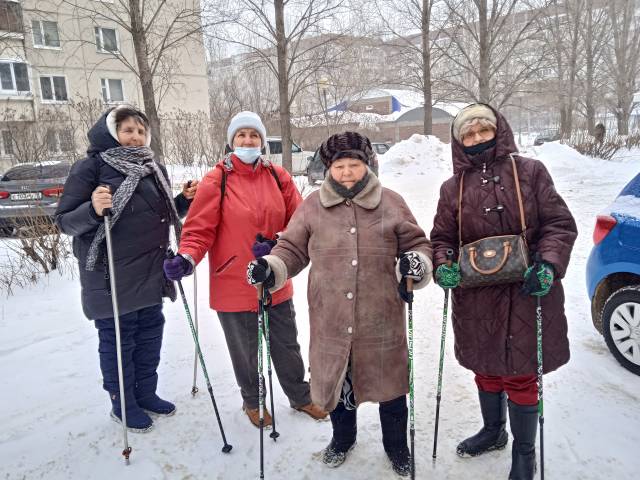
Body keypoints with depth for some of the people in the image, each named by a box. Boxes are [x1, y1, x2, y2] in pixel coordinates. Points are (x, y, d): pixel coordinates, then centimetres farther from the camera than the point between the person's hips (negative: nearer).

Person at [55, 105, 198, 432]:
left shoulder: (153, 168, 11)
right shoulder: (91, 167, -9)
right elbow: (64, 221, -11)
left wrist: (185, 200, 3)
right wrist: (93, 210, -30)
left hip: (152, 273, 7)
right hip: (112, 278, -6)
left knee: (150, 334, 16)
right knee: (118, 341, 6)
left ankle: (146, 393, 35)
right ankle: (123, 404, 26)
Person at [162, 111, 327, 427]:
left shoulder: (278, 177, 2)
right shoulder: (217, 181, -9)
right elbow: (200, 228, -10)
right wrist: (187, 258, -28)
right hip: (234, 286, -3)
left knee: (287, 346, 19)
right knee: (246, 351, 15)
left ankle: (300, 396, 42)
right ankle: (252, 401, 42)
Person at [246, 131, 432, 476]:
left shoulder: (390, 203, 0)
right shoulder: (313, 206, 1)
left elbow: (417, 244, 5)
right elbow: (292, 249, 6)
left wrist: (417, 264, -17)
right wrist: (270, 269, -12)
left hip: (381, 320, 0)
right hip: (331, 321, 1)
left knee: (389, 383, 16)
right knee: (337, 382, 19)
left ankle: (396, 445, 44)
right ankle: (343, 437, 49)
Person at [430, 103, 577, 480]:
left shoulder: (530, 172, -1)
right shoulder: (453, 187, 6)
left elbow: (560, 224, -3)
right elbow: (442, 238, 9)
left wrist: (548, 264, -19)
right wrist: (443, 266, -11)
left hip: (527, 294, -3)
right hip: (476, 298, 3)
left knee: (521, 375, 8)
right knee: (486, 369, 20)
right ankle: (493, 431, 46)